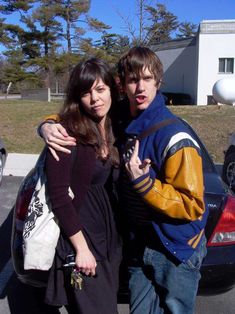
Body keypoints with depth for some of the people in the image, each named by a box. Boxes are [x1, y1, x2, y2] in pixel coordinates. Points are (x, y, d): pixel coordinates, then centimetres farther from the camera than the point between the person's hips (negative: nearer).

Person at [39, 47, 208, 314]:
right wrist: (49, 127, -12)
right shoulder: (119, 121, -5)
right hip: (137, 244, 5)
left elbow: (193, 206, -21)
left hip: (176, 250, -5)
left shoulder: (175, 137, -23)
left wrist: (142, 182, -29)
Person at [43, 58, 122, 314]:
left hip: (110, 240, 7)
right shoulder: (68, 134, -16)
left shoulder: (113, 131, 6)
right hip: (80, 240, -7)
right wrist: (82, 248, -17)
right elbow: (58, 195, -18)